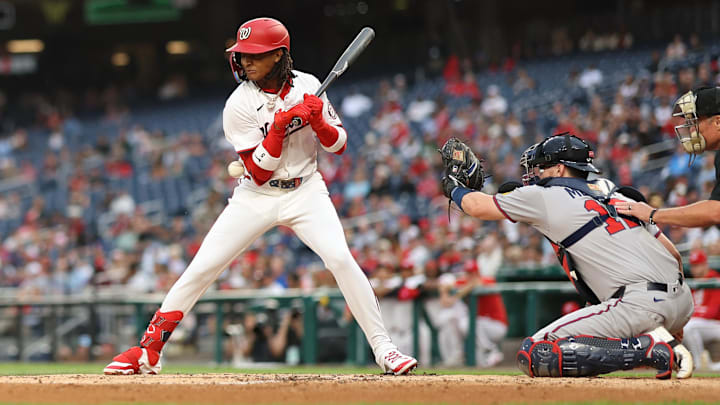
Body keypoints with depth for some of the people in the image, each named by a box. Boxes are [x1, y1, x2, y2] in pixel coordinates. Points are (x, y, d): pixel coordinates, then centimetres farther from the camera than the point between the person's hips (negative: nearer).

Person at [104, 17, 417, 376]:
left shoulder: (307, 87, -5)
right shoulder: (239, 106, -13)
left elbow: (339, 145, 1)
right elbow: (260, 171, -16)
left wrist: (318, 122, -20)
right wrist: (280, 126, -28)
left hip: (305, 191, 1)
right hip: (256, 197, 0)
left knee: (340, 259, -21)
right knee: (201, 268, -7)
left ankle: (383, 349, -13)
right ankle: (147, 352, 2)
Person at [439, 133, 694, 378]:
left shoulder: (545, 197, 6)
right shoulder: (612, 192, 23)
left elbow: (478, 206, 18)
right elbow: (673, 254, 23)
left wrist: (453, 187, 40)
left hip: (641, 305, -8)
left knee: (533, 355, -10)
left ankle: (651, 349, -16)